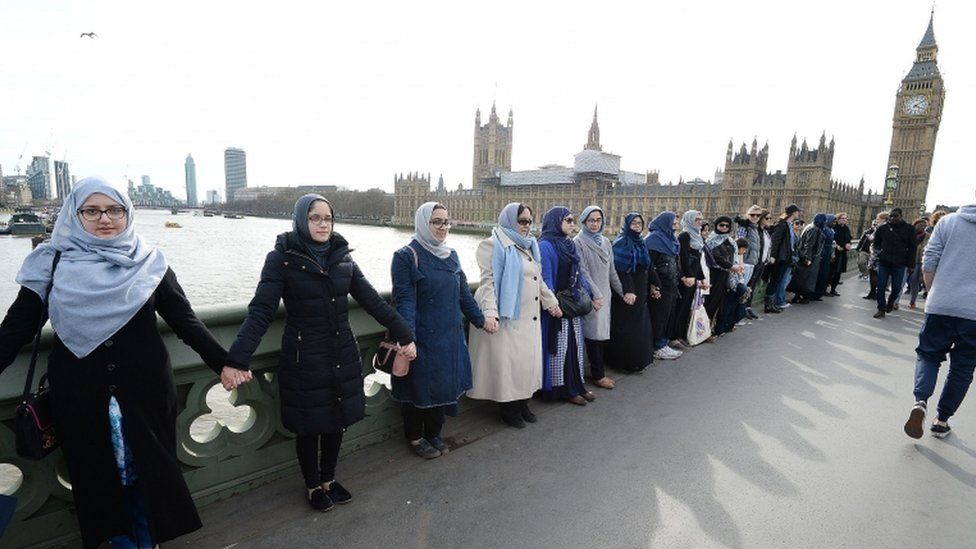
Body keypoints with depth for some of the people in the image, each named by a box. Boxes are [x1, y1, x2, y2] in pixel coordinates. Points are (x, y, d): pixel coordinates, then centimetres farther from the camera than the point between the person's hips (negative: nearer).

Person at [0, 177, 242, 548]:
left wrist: (222, 363, -7)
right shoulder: (52, 263, 0)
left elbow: (185, 321, -2)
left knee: (148, 468, 10)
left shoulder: (148, 263, -1)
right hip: (80, 395, 1)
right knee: (97, 473, 13)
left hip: (145, 389, 0)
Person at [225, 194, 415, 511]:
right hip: (304, 360, -4)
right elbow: (261, 311, -17)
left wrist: (404, 335, 0)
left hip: (342, 357, 4)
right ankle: (313, 486, 37)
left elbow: (373, 301, 3)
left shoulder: (342, 257, 2)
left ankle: (329, 479, 40)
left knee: (337, 421, 15)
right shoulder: (282, 258, -9)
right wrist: (237, 360, -28)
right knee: (309, 426, 12)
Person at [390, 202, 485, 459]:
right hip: (422, 337, -6)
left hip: (450, 336, 6)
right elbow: (404, 300, -16)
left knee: (444, 383, 15)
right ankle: (415, 437, 29)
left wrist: (480, 319, 17)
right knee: (420, 385, 8)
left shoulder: (451, 255, 9)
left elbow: (464, 292, 15)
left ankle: (434, 433, 35)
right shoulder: (406, 256, -10)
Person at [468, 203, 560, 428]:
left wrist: (551, 302, 23)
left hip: (530, 317, 8)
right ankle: (508, 409, 16)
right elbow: (488, 281, -16)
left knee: (527, 360, 13)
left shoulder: (530, 245, 15)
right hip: (507, 316, -8)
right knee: (507, 362, 1)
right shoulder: (495, 245, -9)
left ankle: (522, 403, 28)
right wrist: (489, 312, -27)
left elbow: (539, 279, 23)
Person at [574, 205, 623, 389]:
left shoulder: (606, 242, 13)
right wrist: (596, 295, -17)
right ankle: (598, 375, 10)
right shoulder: (579, 242, -7)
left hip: (606, 294, 6)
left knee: (604, 333, 7)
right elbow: (583, 272, -12)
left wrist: (622, 291, 16)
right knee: (595, 334, -3)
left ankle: (599, 370, 19)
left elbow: (611, 270, 17)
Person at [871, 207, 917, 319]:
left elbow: (912, 247, 2)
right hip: (883, 262, 1)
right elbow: (876, 244, 18)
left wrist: (910, 264, -3)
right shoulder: (882, 228, 7)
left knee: (896, 288, 3)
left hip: (899, 264, -1)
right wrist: (876, 250, -4)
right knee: (880, 287, 1)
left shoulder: (909, 229, 3)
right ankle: (881, 309, 11)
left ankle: (891, 301, 33)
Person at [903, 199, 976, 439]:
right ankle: (942, 420, 19)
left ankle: (920, 401, -8)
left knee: (928, 354, 14)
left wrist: (935, 294, 10)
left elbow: (928, 264, -2)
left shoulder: (948, 222, 0)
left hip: (941, 306, -1)